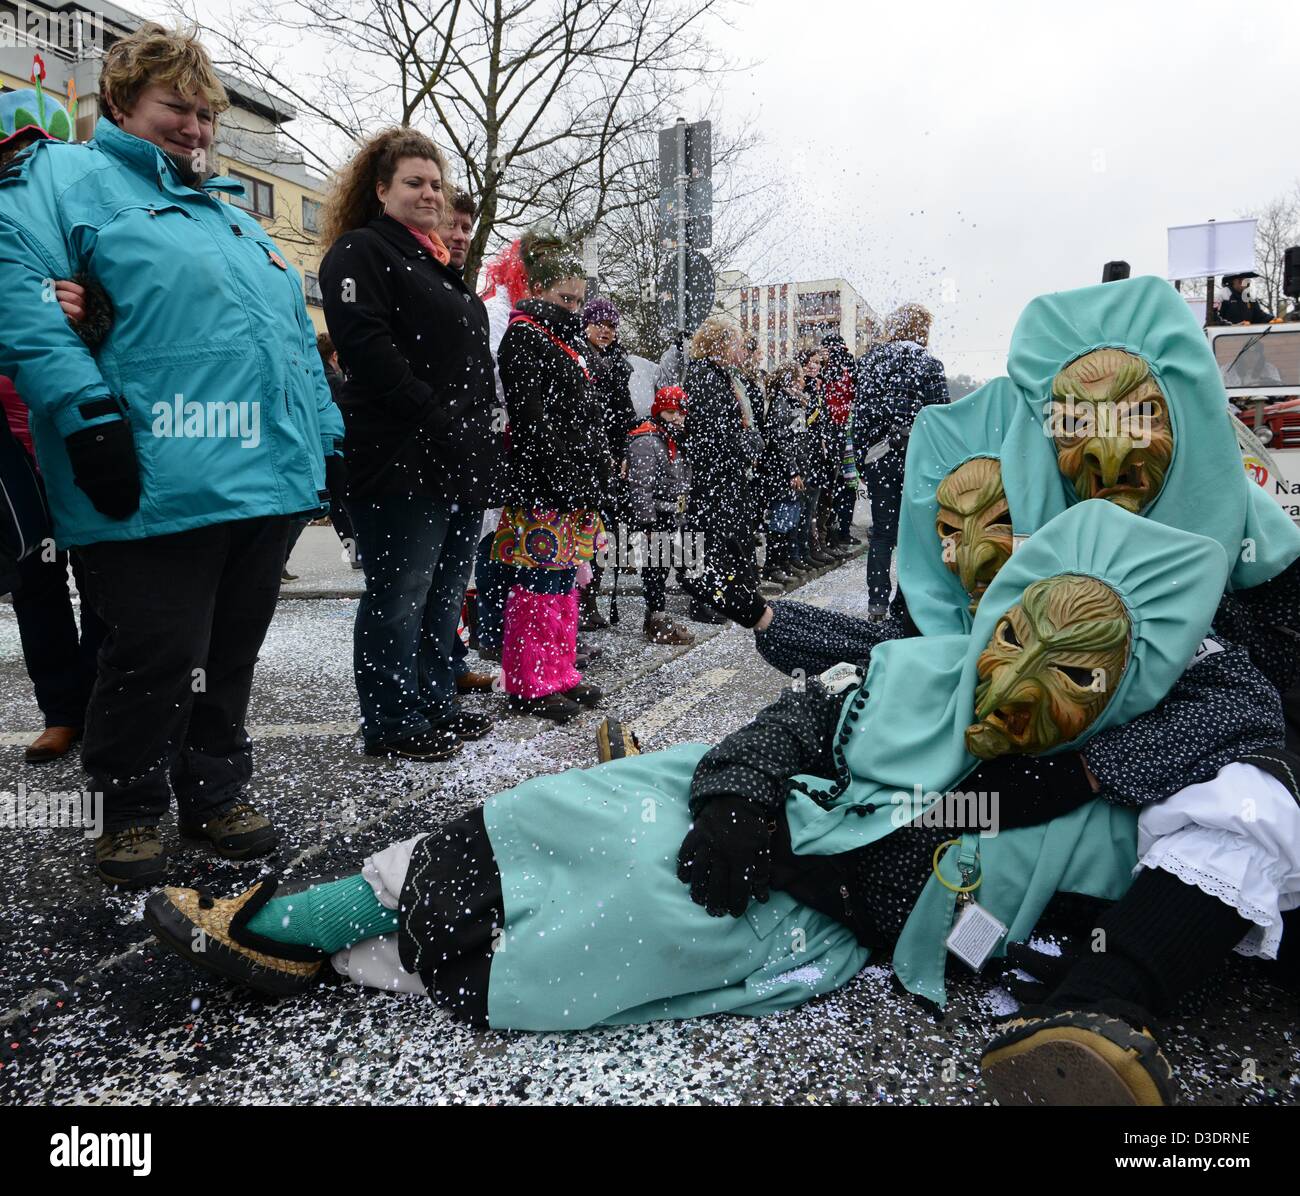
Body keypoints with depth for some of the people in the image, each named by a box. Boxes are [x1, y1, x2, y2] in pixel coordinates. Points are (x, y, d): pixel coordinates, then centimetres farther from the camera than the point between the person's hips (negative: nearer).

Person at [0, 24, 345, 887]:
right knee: (158, 656, -2)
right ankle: (132, 810, 20)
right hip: (160, 485, -6)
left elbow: (298, 339, 26)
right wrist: (86, 409, -23)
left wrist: (328, 439, 18)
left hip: (268, 478, 7)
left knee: (231, 652, 13)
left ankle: (218, 791, 29)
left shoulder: (233, 215, 27)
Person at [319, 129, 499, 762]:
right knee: (399, 597, -3)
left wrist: (484, 435, 15)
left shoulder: (438, 263, 24)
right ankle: (392, 724, 7)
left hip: (463, 463, 9)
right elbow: (368, 348, -17)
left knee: (443, 595, 14)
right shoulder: (360, 252, -3)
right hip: (403, 462, -9)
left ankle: (436, 705, 25)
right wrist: (436, 420, -21)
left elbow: (474, 356, 27)